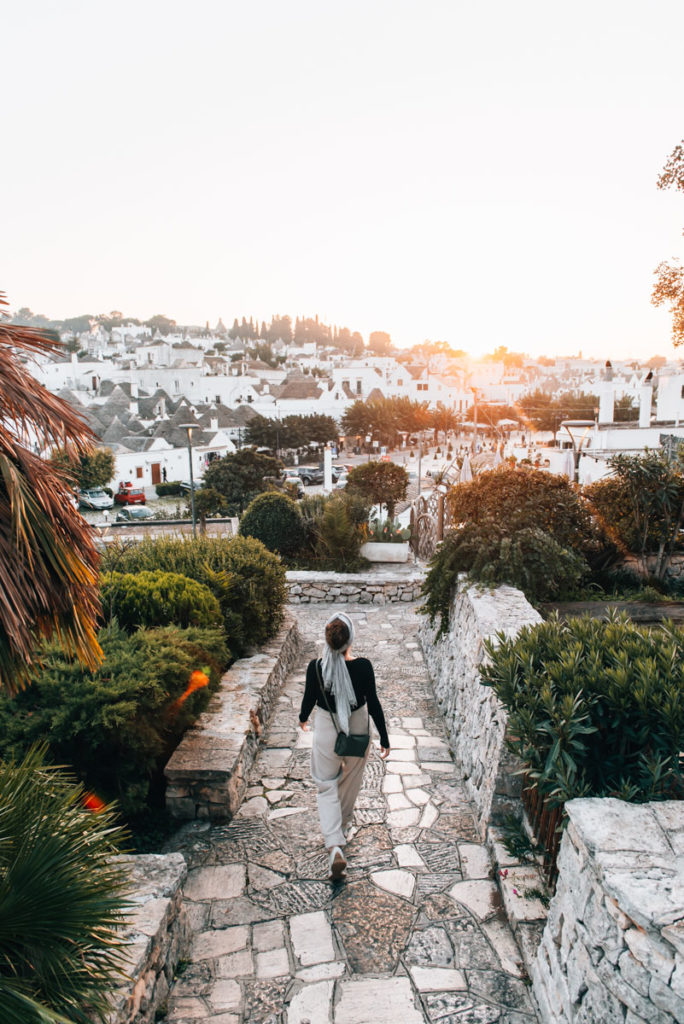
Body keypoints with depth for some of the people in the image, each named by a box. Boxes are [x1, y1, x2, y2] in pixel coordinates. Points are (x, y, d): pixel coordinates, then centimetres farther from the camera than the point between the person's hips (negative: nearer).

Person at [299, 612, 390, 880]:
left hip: (326, 730, -1)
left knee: (327, 786, 13)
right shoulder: (363, 666, -23)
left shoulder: (315, 667, -21)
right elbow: (373, 704, -14)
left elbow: (309, 699, -5)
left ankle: (335, 847, -1)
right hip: (357, 730, 1)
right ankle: (343, 821, 50)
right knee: (351, 780, 26)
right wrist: (384, 738, -2)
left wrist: (303, 718, 17)